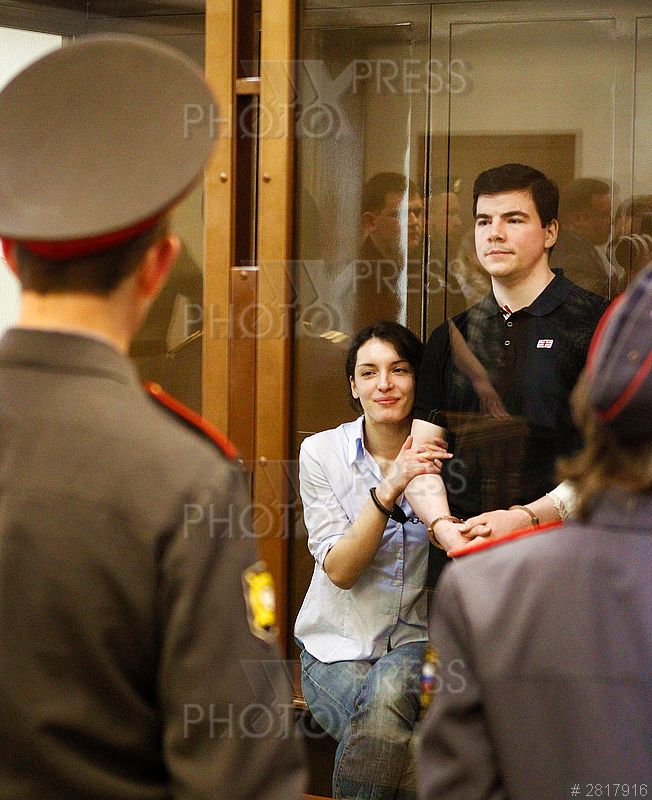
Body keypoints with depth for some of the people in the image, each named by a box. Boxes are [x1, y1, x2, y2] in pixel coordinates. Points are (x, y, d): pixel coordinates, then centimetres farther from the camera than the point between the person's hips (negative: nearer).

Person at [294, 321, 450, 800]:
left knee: (387, 693, -34)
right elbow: (340, 570, -11)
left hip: (416, 640, 1)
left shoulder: (440, 456, 1)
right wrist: (387, 491, -24)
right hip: (338, 648, -1)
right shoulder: (321, 452, -2)